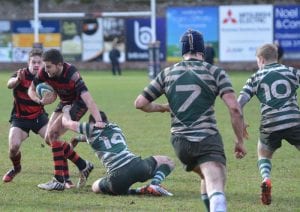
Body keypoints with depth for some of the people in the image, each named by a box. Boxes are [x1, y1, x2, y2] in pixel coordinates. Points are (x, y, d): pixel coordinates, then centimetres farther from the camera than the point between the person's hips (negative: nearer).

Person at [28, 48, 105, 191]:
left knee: (52, 135, -20)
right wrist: (39, 100, -25)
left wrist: (98, 121, -56)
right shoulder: (44, 73, -18)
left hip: (78, 103, -7)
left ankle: (59, 181, -19)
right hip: (64, 102, 7)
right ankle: (83, 165, 12)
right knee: (49, 138, 1)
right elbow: (31, 90, -2)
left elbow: (88, 99, -44)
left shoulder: (72, 75, -35)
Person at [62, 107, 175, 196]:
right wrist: (81, 138, 58)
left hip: (117, 178, -3)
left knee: (95, 187, 28)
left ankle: (134, 192, 5)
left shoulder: (92, 129, 13)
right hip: (137, 166, 3)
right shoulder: (115, 127, 26)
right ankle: (154, 184, -7)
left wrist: (66, 111, 48)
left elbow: (66, 122, 27)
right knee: (167, 161, 26)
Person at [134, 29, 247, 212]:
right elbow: (234, 107, -8)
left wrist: (162, 108, 32)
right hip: (208, 140, -4)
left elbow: (140, 103, 13)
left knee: (207, 178, 29)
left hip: (180, 141, 4)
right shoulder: (216, 72, 2)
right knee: (216, 189, -18)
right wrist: (240, 140, 1)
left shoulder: (167, 73, 11)